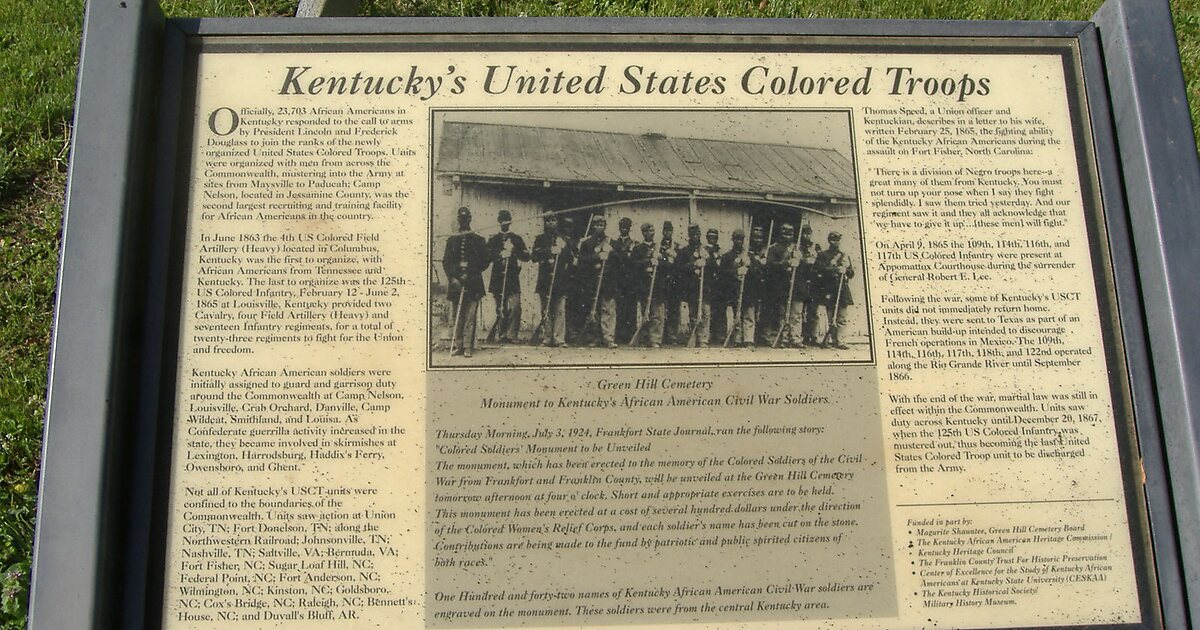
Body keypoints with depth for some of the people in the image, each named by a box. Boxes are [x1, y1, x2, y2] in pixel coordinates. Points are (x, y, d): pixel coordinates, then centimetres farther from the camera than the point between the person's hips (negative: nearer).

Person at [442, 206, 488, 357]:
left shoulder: (479, 240, 8)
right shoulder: (451, 240, 14)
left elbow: (484, 262, 4)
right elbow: (445, 262, 9)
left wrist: (470, 275, -7)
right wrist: (453, 279, -5)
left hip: (473, 284, -2)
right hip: (455, 283, 2)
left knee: (470, 317, -5)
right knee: (456, 316, 0)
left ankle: (468, 347, -4)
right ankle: (456, 345, 4)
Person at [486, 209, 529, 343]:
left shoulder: (517, 239, 14)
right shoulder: (493, 239, 13)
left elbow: (526, 257, 6)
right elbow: (487, 256, -1)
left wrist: (514, 250, -10)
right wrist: (501, 254, -17)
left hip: (513, 278, 0)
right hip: (498, 278, 0)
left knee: (515, 308, -13)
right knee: (501, 310, 2)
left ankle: (512, 336, -11)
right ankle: (502, 335, 10)